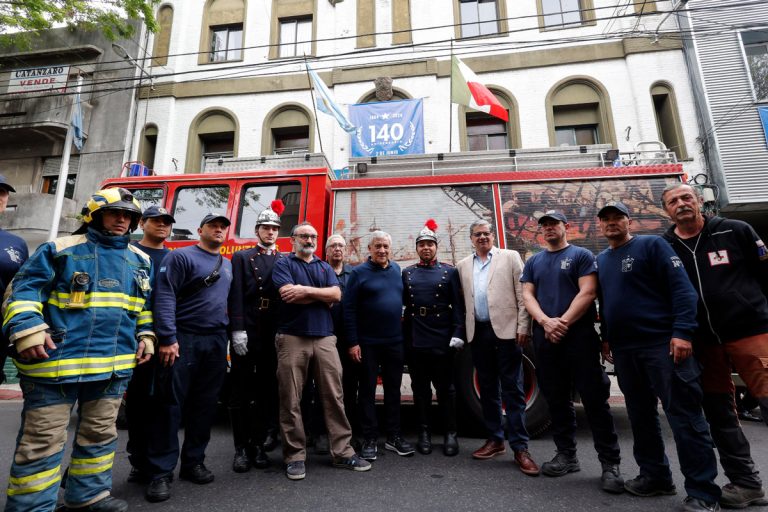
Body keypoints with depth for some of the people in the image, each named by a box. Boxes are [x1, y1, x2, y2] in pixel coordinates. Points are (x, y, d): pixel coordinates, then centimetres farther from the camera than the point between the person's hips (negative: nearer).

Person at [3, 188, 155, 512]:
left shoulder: (140, 260, 13)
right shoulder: (60, 249, -2)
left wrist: (145, 335, 12)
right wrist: (27, 329, -19)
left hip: (114, 364, 5)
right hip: (56, 358, -5)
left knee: (100, 434, 17)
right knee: (42, 441, 3)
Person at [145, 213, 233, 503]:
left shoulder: (228, 265, 16)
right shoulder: (181, 257, -4)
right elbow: (165, 297, -13)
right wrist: (167, 338, -20)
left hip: (216, 341, 6)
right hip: (184, 339, -6)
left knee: (205, 405, 10)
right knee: (171, 404, -2)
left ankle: (193, 462, 23)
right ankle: (161, 472, 9)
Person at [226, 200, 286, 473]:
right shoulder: (241, 257, 7)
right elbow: (235, 296, -3)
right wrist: (237, 330, -12)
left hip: (274, 334, 2)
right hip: (246, 333, -2)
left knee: (267, 391, 9)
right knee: (242, 391, 6)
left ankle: (259, 444, 23)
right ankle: (241, 448, 18)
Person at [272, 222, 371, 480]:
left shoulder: (325, 267, 16)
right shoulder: (284, 264, 4)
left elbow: (336, 294, 1)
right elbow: (288, 294, -13)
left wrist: (305, 290, -10)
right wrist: (322, 295, -3)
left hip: (324, 338, 4)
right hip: (292, 337, -3)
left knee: (334, 396, 5)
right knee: (291, 400, 4)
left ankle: (342, 452, 15)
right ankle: (295, 455, 18)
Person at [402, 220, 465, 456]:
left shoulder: (450, 271, 3)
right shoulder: (407, 273, 9)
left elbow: (458, 306, -1)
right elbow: (403, 302, 9)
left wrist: (457, 334, -10)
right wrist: (404, 336, 2)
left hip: (442, 340, -2)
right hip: (415, 340, 2)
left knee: (445, 388, 7)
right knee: (420, 388, 11)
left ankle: (450, 434, 20)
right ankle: (424, 433, 23)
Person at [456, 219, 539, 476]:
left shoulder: (510, 257, 3)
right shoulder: (463, 266, 12)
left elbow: (523, 295, -2)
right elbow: (464, 300, 11)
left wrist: (523, 327, -8)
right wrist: (463, 333, 5)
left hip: (506, 329, -4)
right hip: (478, 332, 4)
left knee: (512, 389, 0)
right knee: (487, 389, 13)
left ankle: (520, 447, 10)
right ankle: (495, 439, 26)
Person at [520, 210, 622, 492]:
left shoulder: (581, 255, 2)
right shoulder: (533, 262, 14)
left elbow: (587, 292, -8)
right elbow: (528, 295, 5)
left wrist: (563, 322, -16)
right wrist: (546, 322, -12)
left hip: (579, 335, -4)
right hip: (545, 338, 4)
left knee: (594, 399, -1)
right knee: (556, 399, 10)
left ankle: (610, 463, 10)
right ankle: (566, 455, 23)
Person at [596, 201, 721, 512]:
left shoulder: (652, 245, -3)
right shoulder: (601, 260, 15)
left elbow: (681, 288, -11)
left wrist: (682, 332, -19)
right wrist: (606, 337, 18)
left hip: (662, 343, -6)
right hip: (623, 350, 7)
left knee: (684, 416, -2)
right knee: (641, 416, 13)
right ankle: (655, 476, 27)